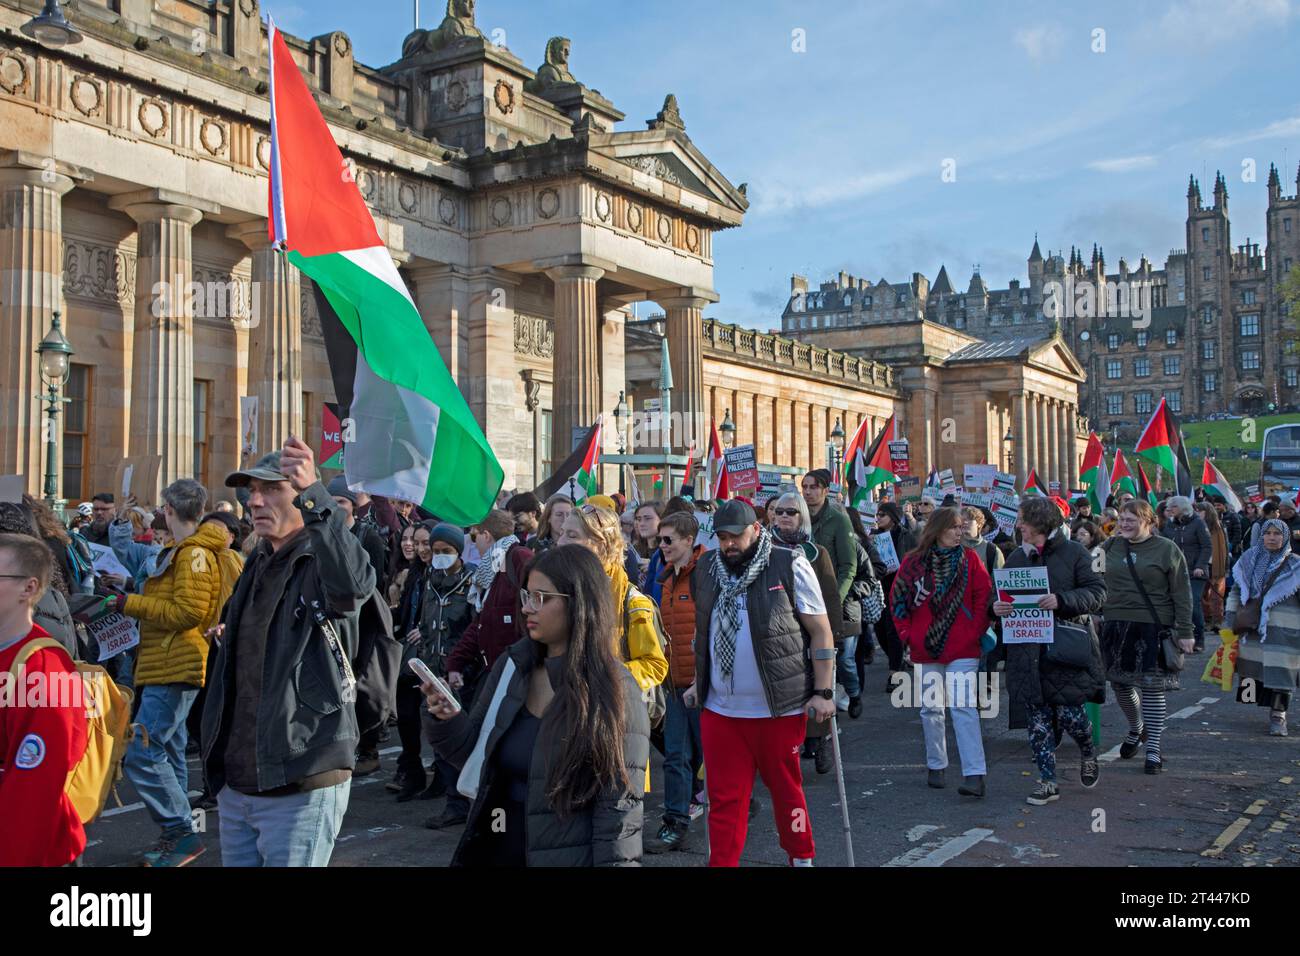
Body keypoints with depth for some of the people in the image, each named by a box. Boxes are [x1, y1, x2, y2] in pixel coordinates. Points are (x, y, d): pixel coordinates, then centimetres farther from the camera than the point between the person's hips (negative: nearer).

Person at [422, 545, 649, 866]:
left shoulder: (615, 692, -16)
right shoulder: (510, 666, -1)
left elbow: (618, 806, -16)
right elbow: (476, 757, 7)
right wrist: (450, 721, -10)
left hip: (568, 856, -5)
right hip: (494, 849, 5)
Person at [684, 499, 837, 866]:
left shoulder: (790, 566, -7)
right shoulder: (706, 569, 7)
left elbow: (821, 632, -6)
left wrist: (824, 693, -9)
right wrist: (698, 682, 17)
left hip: (779, 708, -3)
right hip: (720, 709, 3)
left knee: (786, 791, 12)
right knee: (724, 798, 6)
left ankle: (801, 858, 31)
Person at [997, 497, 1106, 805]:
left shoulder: (1073, 552, -3)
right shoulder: (1015, 557, 12)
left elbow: (1097, 593, -7)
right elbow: (1005, 596, 19)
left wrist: (1061, 601, -21)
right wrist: (997, 606, -5)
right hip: (1028, 650, 4)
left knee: (1068, 712, -3)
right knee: (1037, 719, 4)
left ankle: (1088, 754, 30)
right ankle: (1048, 782, 13)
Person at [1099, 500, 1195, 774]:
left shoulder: (1166, 549, -3)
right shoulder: (1111, 546, 7)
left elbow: (1182, 594, -4)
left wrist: (1185, 632, -7)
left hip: (1153, 627, -4)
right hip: (1116, 625, 4)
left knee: (1152, 687, -3)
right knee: (1120, 684, 11)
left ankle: (1153, 748, 8)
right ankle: (1136, 729, 38)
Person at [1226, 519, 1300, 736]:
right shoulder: (1250, 560, 9)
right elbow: (1236, 589, 15)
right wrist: (1230, 614, 8)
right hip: (1253, 626, 4)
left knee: (1280, 670, -6)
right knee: (1253, 667, 7)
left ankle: (1278, 716, 3)